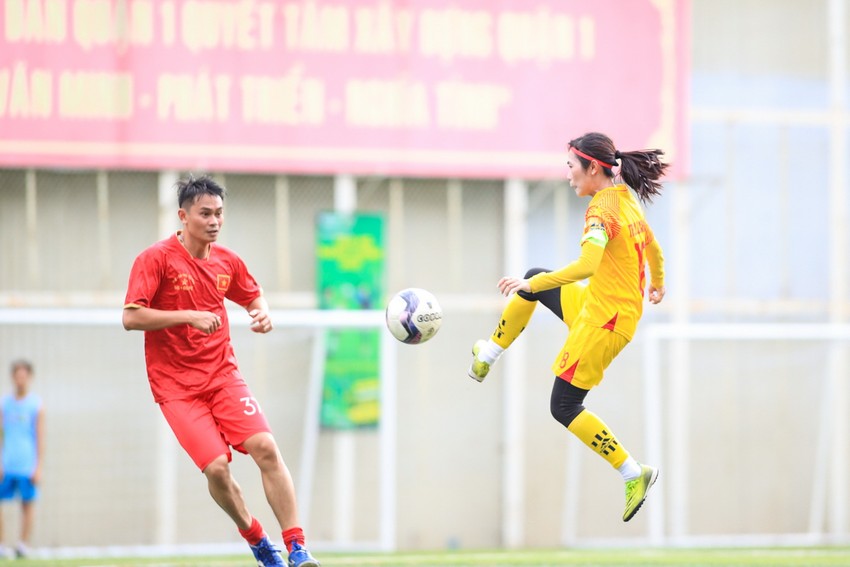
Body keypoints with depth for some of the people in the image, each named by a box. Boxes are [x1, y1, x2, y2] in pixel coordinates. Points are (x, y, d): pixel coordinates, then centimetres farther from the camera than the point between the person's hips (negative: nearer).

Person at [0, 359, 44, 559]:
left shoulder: (36, 405, 0)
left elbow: (40, 437, -2)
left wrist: (38, 467, -7)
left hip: (27, 465, -3)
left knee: (27, 504, 0)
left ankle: (23, 545, 5)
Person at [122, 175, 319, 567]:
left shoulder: (227, 262, 7)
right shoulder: (156, 259, -9)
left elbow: (254, 298, 25)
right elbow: (131, 318, -17)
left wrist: (263, 315, 2)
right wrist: (189, 316, -23)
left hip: (223, 375, 4)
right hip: (176, 385, -4)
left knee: (266, 449, -15)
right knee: (216, 466, -17)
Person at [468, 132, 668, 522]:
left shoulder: (602, 208, -21)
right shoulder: (627, 200, 7)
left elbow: (587, 265, -35)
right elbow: (654, 249, 23)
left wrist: (532, 285, -27)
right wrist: (657, 285, 43)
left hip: (605, 321, -10)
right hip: (596, 303, 10)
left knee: (564, 407, 0)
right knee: (534, 278, 25)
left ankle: (634, 474, -1)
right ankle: (487, 356, 35)